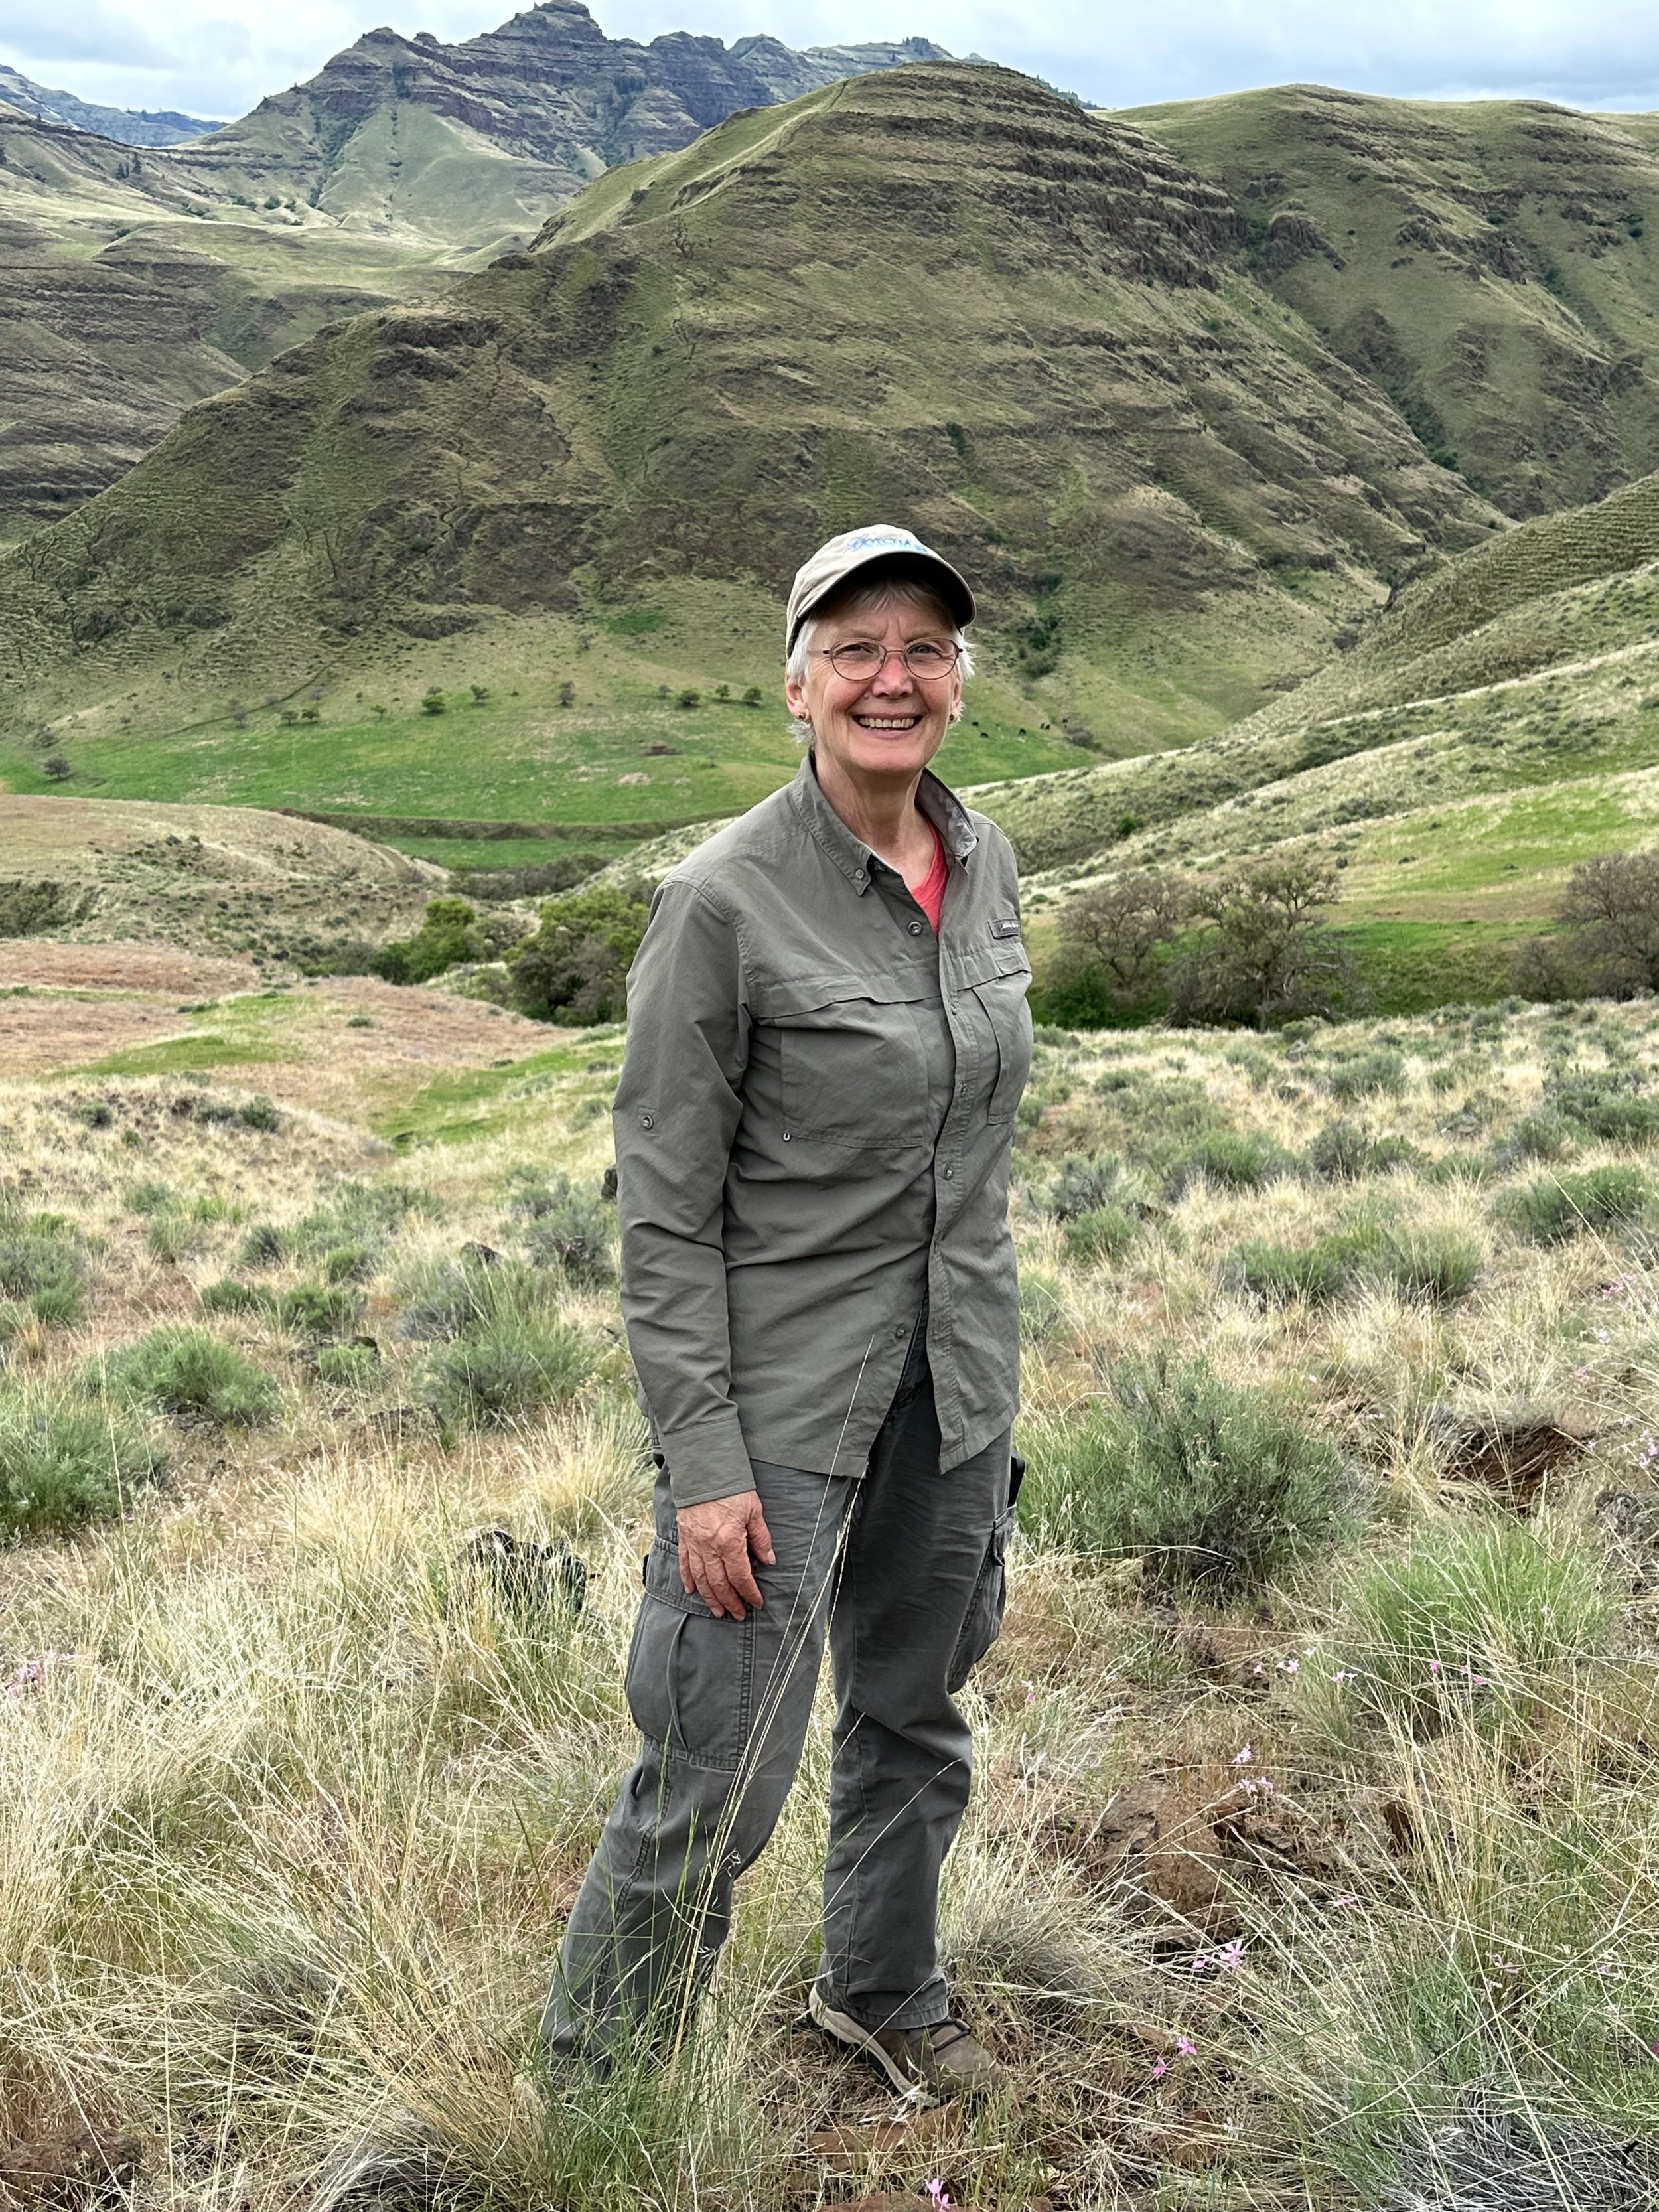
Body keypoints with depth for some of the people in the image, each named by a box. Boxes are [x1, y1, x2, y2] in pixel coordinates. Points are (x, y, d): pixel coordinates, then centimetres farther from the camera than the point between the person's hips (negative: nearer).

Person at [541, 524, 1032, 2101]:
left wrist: (986, 1359, 16)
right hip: (781, 1397, -6)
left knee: (914, 1720, 23)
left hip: (951, 1385, 6)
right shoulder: (724, 901, -17)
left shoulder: (984, 866, 3)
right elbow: (662, 1210, -15)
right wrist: (701, 1466, -17)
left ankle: (881, 1991, 47)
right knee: (716, 1792, 0)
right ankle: (590, 2082, 24)